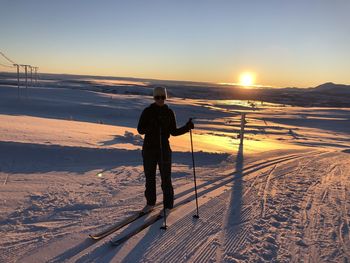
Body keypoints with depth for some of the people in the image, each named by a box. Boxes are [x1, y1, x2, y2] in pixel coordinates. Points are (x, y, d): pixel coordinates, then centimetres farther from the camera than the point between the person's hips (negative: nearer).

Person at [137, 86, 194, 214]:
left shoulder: (169, 112, 2)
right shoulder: (147, 111, -3)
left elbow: (173, 132, 7)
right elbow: (140, 129, -5)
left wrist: (187, 127, -8)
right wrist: (151, 127, -24)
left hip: (164, 149, 0)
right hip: (149, 149, 0)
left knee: (166, 178, 1)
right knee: (150, 177, 11)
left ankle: (168, 206, 15)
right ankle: (150, 203, 29)